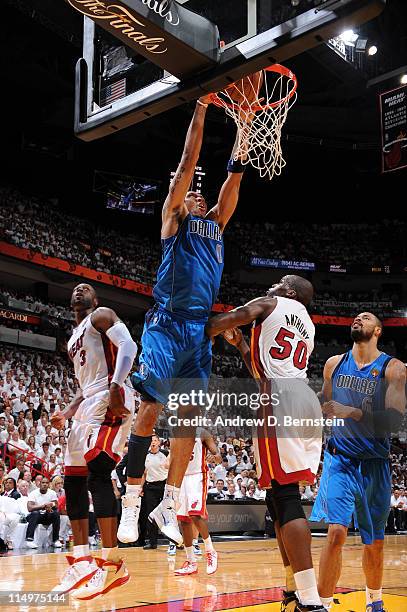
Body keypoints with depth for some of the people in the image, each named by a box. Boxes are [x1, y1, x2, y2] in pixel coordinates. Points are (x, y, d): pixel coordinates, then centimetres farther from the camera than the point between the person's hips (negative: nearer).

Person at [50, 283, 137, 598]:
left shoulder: (101, 316, 2)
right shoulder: (74, 338, 28)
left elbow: (128, 346, -16)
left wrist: (116, 387, -31)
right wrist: (67, 412, 16)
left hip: (111, 401, -10)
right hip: (87, 406, 10)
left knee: (98, 473, -21)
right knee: (73, 482, 6)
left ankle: (112, 564, -18)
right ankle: (82, 563, 10)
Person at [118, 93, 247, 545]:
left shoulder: (216, 222, 25)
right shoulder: (173, 216, 11)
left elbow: (235, 174, 20)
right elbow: (188, 161, 6)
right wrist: (201, 109, 7)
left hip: (200, 328, 6)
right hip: (167, 323, -5)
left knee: (189, 415, 2)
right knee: (151, 407, -10)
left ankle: (168, 505, 8)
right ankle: (131, 504, -4)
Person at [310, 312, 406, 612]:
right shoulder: (334, 364, 5)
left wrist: (352, 413, -29)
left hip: (374, 464, -1)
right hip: (340, 459, 1)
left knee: (374, 542, 12)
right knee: (336, 533, -16)